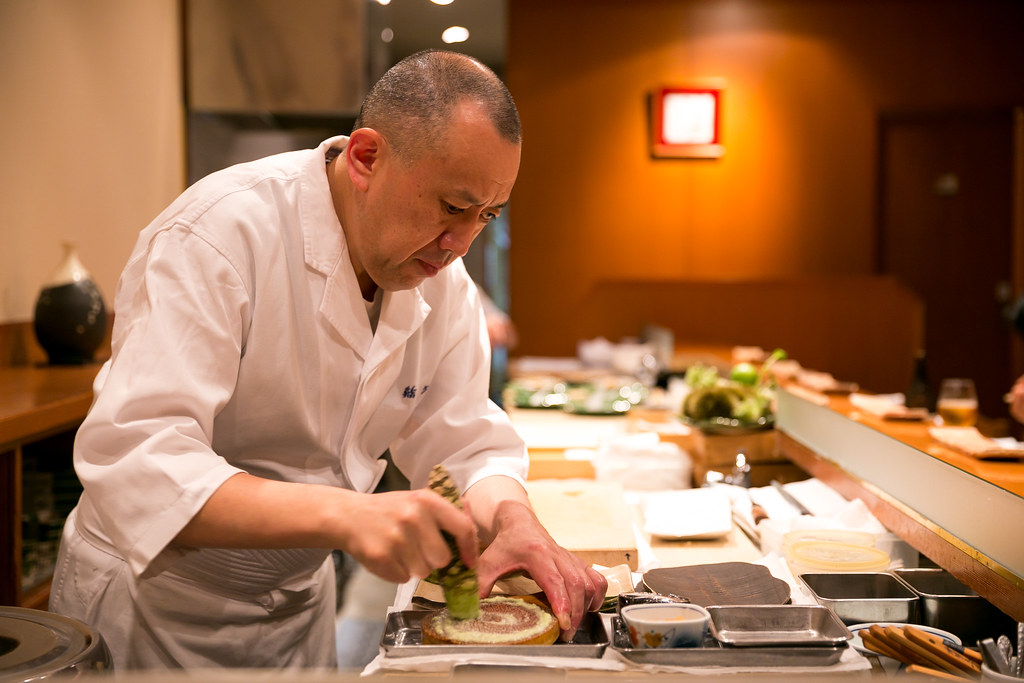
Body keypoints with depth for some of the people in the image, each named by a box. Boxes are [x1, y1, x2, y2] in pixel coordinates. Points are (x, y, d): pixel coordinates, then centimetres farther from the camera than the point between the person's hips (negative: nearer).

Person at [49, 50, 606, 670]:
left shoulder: (444, 281, -6)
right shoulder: (218, 233, -28)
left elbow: (464, 445, -4)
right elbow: (134, 465, -36)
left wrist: (511, 520, -27)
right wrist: (342, 515, -48)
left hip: (300, 595, 7)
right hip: (153, 600, -6)